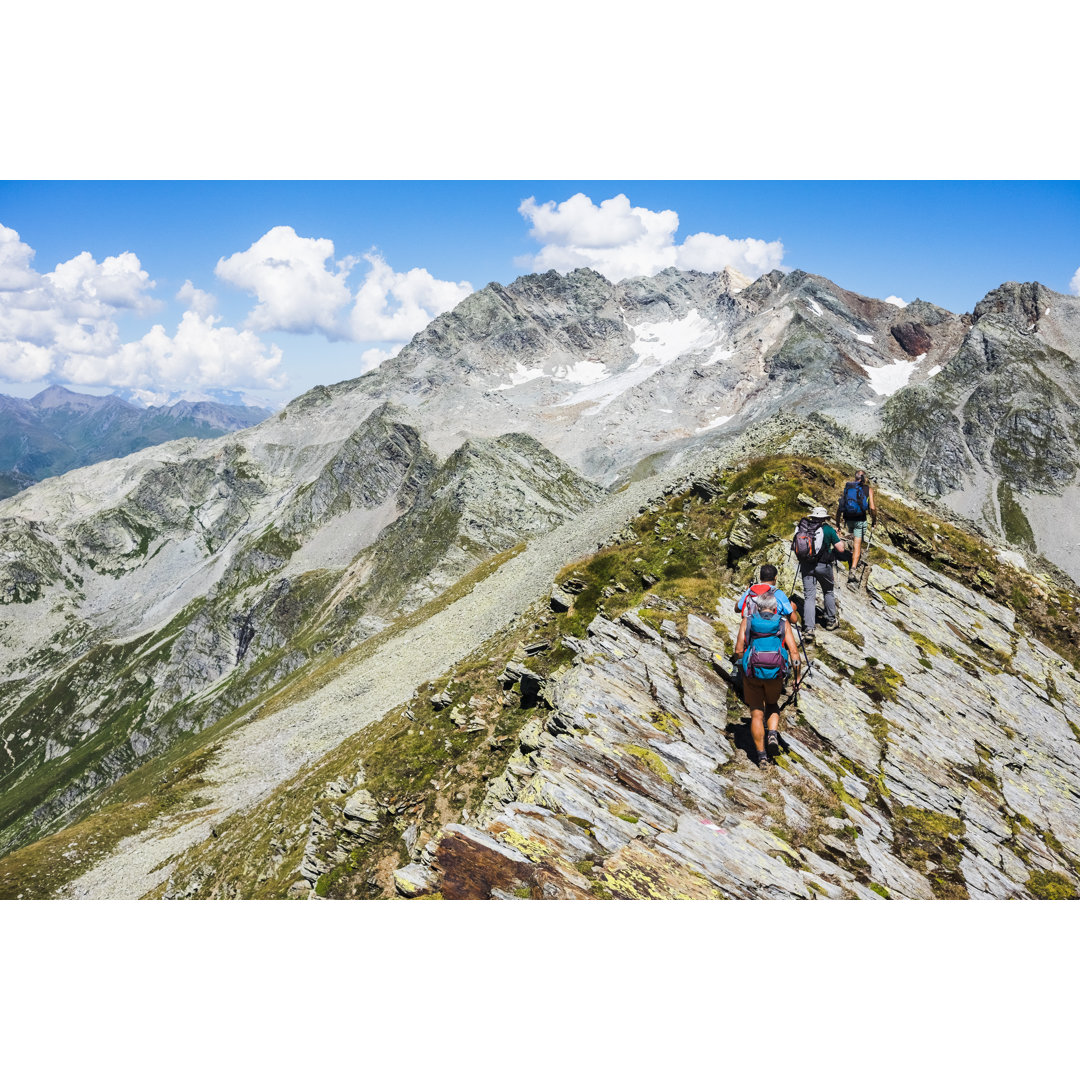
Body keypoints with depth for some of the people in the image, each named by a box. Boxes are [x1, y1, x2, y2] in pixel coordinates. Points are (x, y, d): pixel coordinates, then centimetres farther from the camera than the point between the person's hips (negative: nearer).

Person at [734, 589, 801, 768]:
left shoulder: (747, 621, 3)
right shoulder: (783, 623, 4)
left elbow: (738, 650, 0)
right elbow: (793, 650, -3)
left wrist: (742, 667, 18)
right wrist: (797, 677, 3)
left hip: (752, 672, -1)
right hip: (776, 673, 1)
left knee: (757, 714, 9)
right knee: (772, 705, 27)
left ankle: (761, 755, 9)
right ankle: (772, 735, 4)